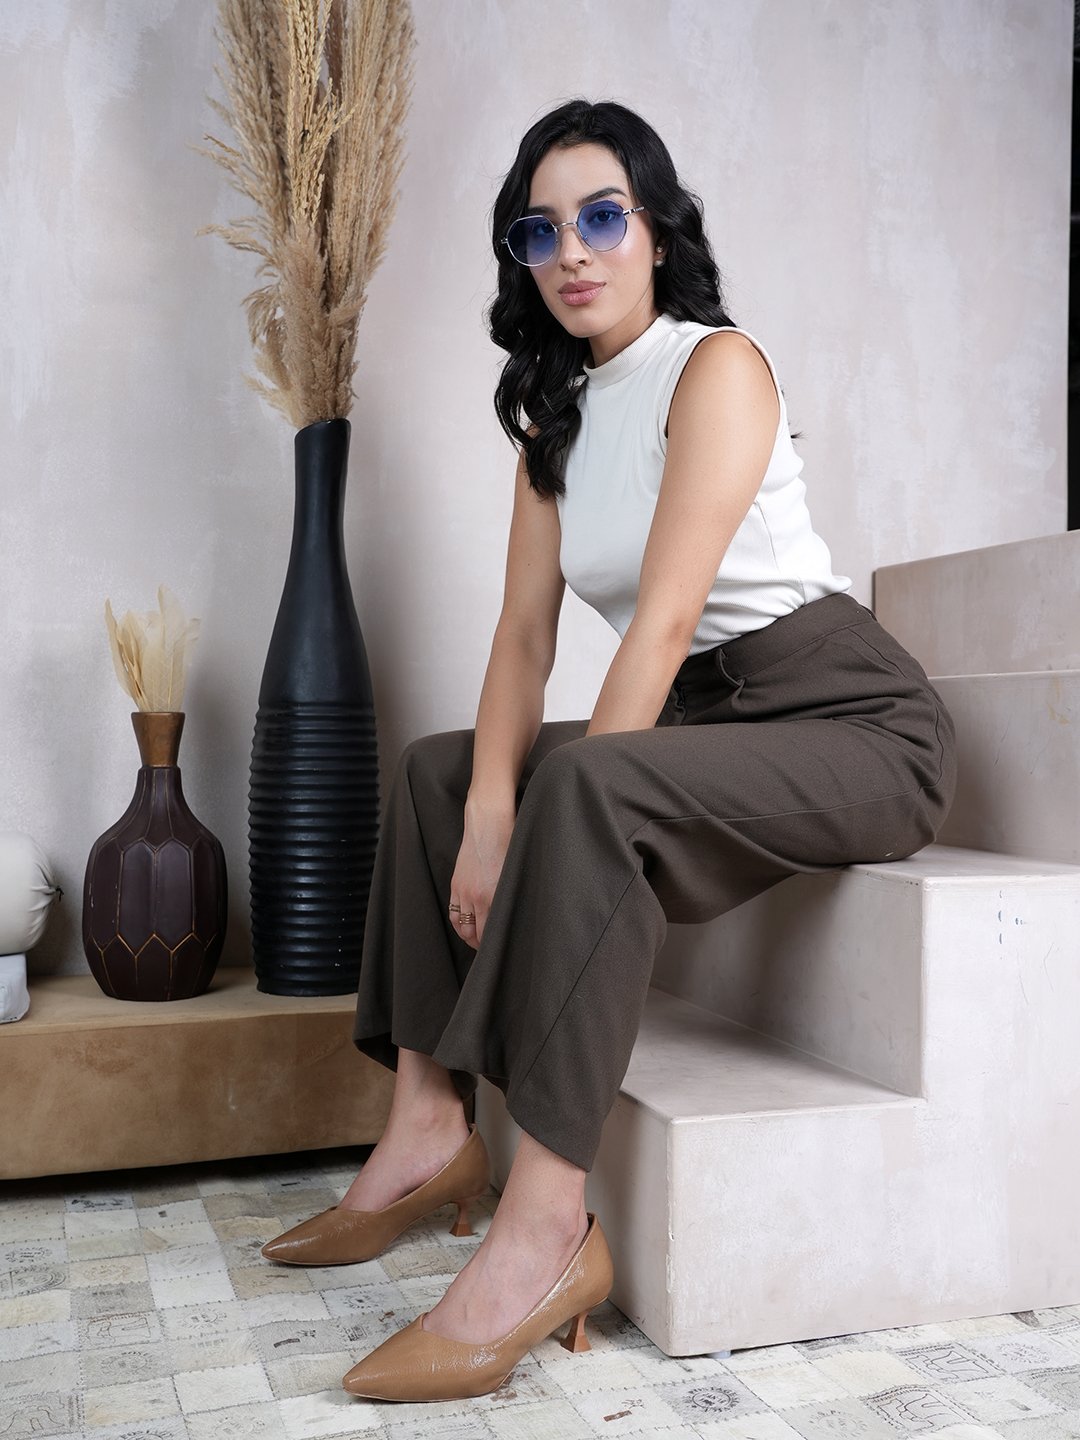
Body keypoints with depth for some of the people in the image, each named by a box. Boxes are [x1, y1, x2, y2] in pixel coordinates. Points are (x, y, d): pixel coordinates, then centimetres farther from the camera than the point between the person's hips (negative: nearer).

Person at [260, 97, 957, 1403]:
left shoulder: (717, 366, -11)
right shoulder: (558, 414, 12)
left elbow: (667, 616, -23)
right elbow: (525, 628, 2)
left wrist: (550, 812, -26)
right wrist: (489, 815, -13)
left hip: (852, 720, -8)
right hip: (699, 724, 9)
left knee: (591, 786, -35)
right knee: (436, 770, 8)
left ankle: (546, 1231, -31)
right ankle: (430, 1130, 0)